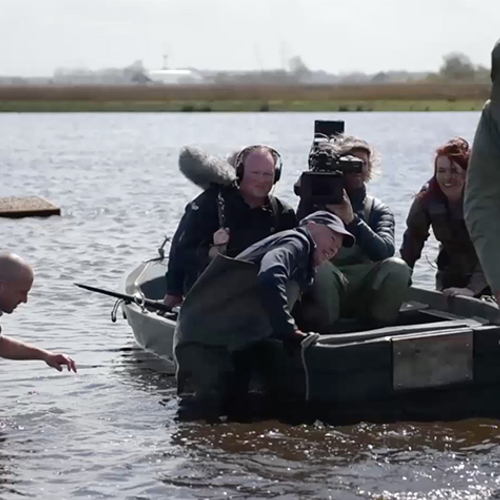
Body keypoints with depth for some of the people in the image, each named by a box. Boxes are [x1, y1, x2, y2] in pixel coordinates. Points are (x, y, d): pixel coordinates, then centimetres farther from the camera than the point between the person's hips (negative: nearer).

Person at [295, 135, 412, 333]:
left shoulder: (378, 210, 12)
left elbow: (385, 251, -9)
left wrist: (352, 219, -22)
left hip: (364, 289, 2)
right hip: (324, 288, -2)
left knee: (397, 267, -26)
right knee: (320, 268, -35)